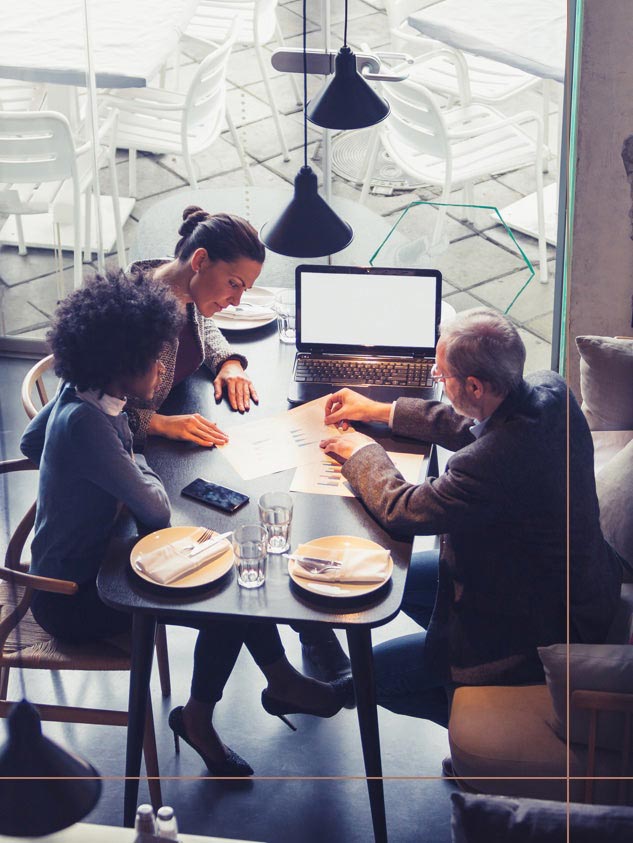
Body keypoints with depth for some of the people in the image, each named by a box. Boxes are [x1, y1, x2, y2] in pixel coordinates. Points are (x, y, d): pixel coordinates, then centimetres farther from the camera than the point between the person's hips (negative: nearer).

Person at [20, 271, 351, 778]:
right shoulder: (86, 422, -32)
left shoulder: (80, 394, -4)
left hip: (89, 559, 9)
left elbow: (30, 443, 17)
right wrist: (137, 465, -8)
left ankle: (280, 680, 17)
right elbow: (157, 510, -27)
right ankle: (198, 717, 12)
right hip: (73, 602, -9)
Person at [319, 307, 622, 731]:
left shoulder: (493, 462, -38)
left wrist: (362, 451, -4)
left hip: (536, 628, -9)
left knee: (373, 673, 3)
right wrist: (380, 411, 10)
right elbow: (473, 428, 7)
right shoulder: (549, 389, -12)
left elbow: (401, 508, -22)